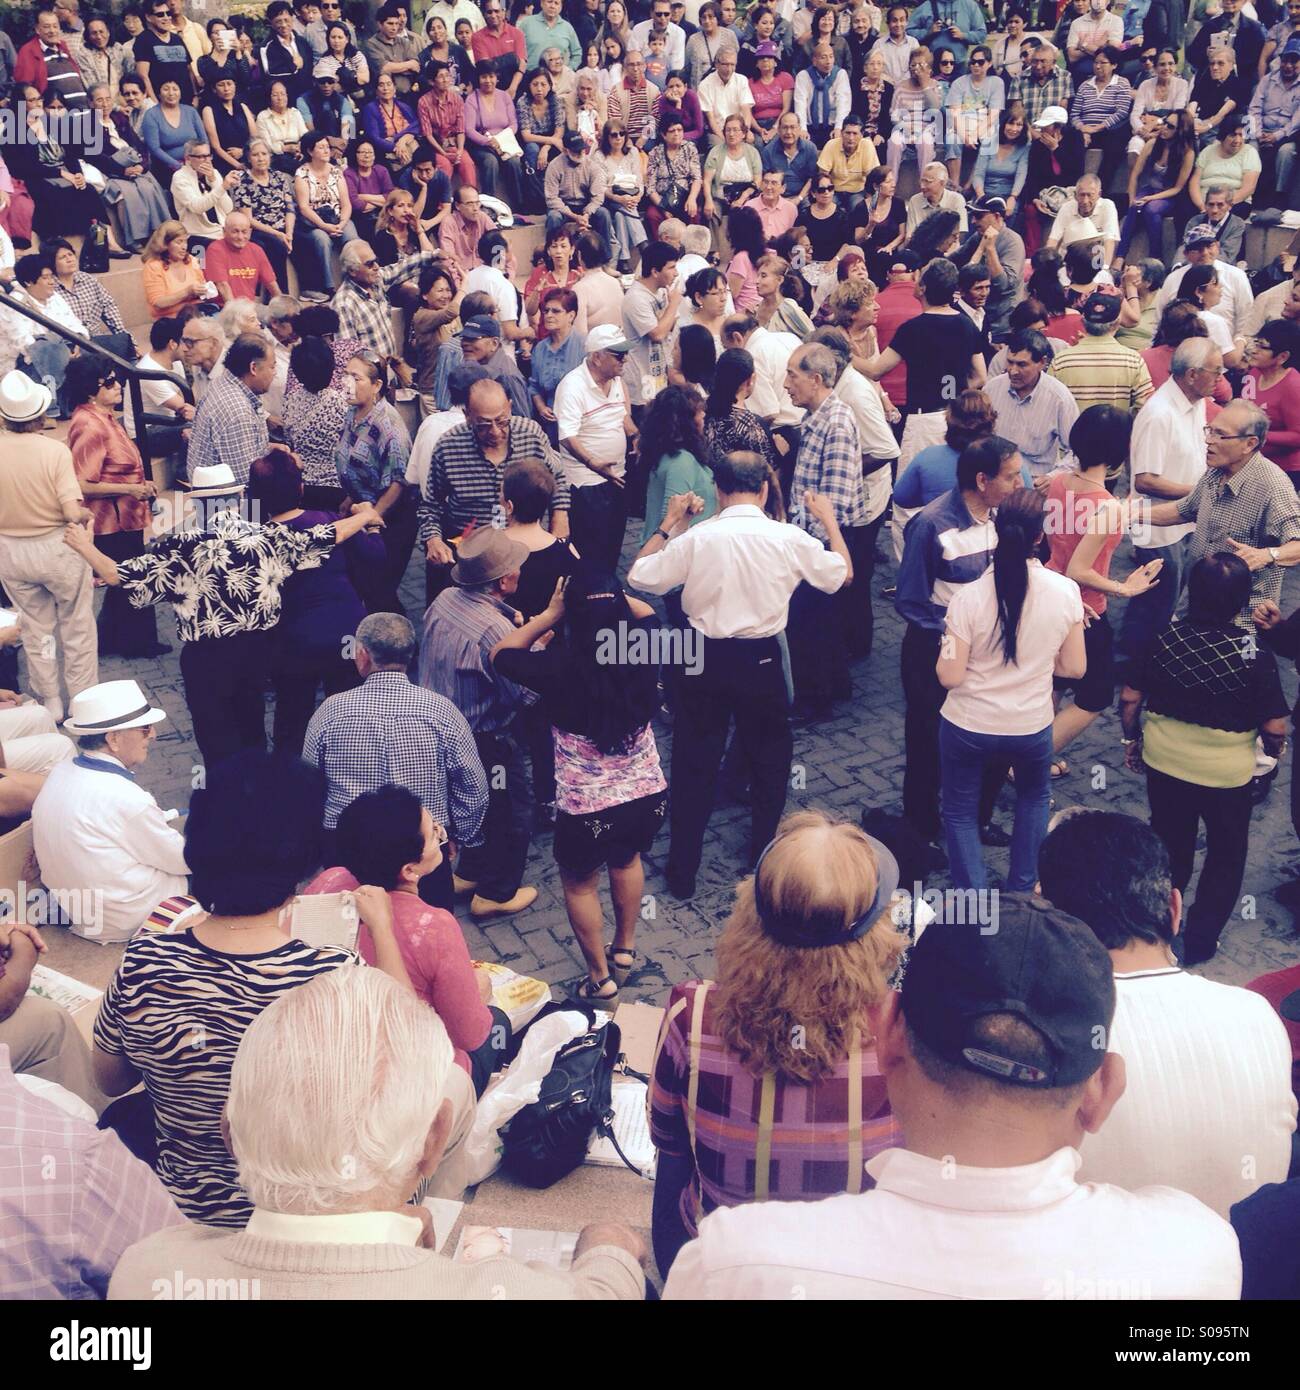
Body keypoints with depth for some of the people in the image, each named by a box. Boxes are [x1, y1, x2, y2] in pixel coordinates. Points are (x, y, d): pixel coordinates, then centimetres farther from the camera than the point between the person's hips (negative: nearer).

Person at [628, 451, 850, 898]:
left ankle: (682, 873, 20)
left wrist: (668, 523, 7)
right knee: (770, 758, 22)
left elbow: (640, 577, -2)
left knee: (694, 764, 12)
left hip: (705, 660, 0)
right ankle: (764, 858, 34)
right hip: (761, 661, 0)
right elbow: (841, 574, 6)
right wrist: (829, 519, 20)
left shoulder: (694, 538, -12)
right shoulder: (788, 538, -10)